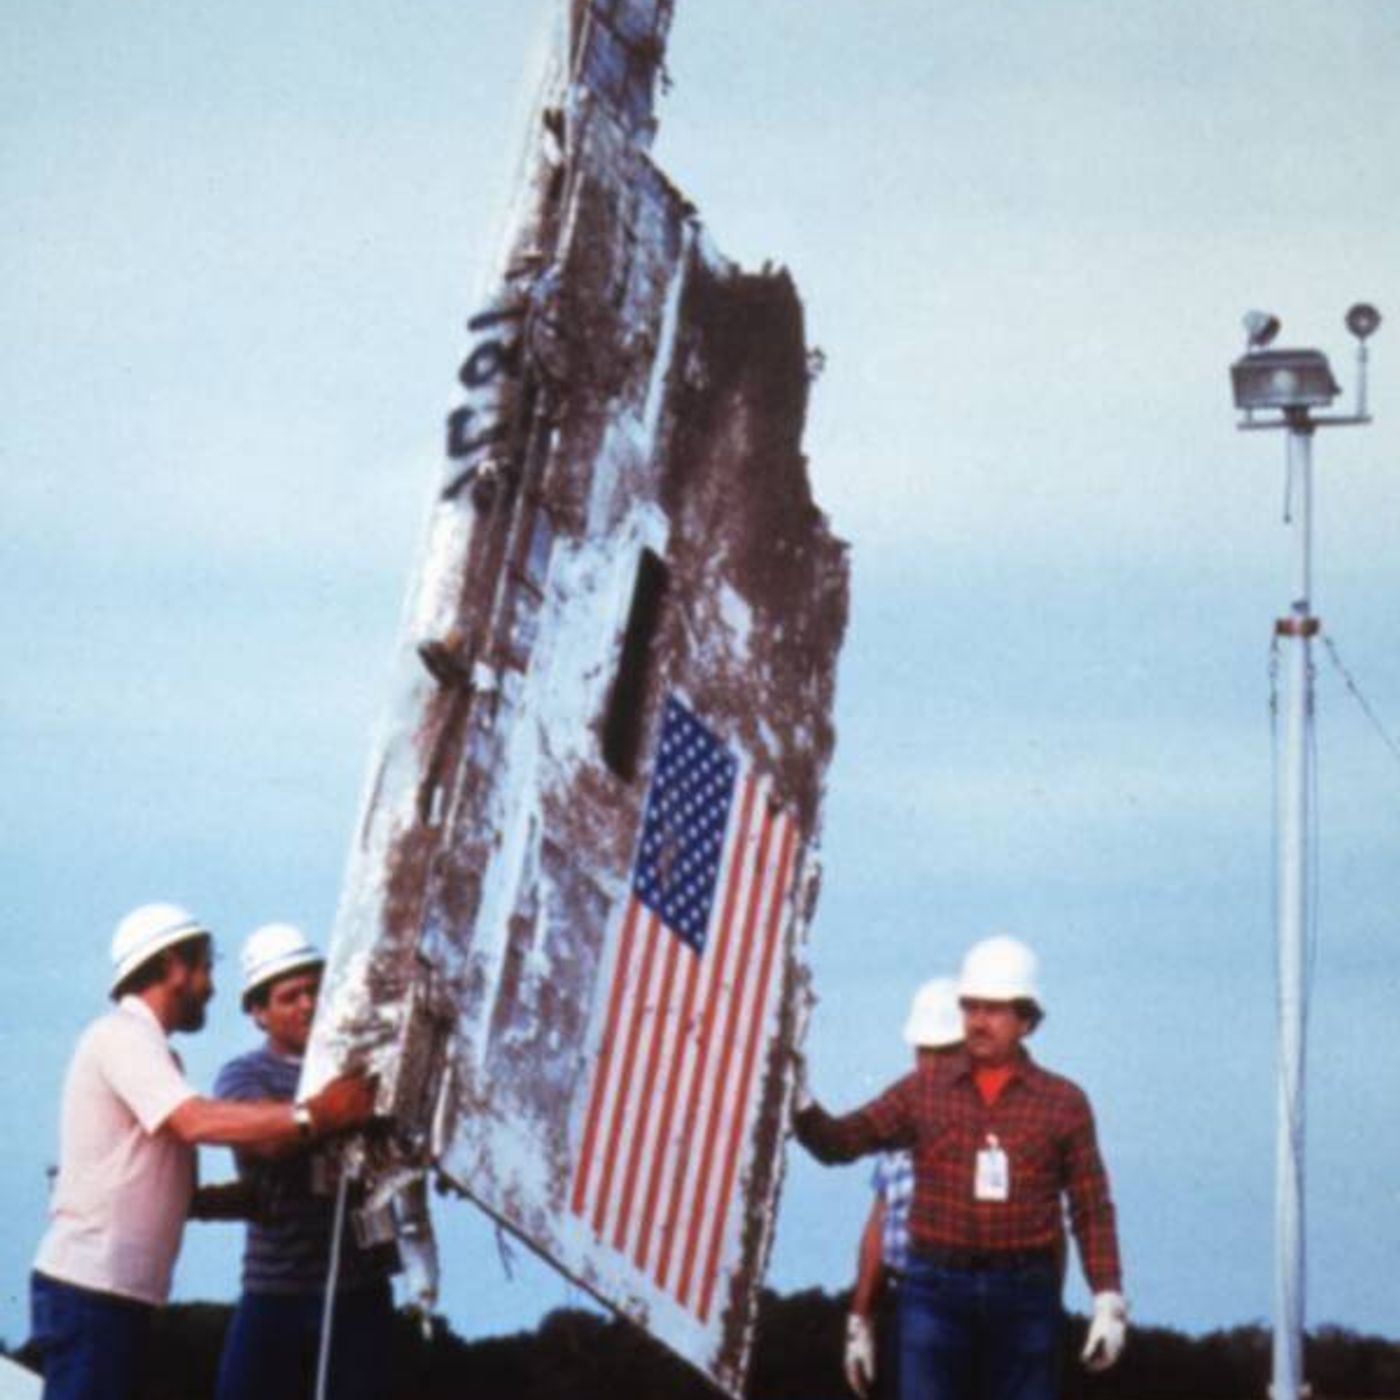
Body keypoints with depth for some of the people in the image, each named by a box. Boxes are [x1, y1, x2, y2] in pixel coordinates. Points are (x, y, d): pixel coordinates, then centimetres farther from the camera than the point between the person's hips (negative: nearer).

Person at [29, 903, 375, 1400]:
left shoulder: (139, 1043, 20)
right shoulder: (122, 1035, -9)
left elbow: (172, 1193, 20)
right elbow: (196, 1122, -25)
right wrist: (313, 1116, -25)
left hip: (115, 1289, 10)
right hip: (91, 1288, -10)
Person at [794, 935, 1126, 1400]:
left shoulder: (1063, 1102, 4)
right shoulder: (925, 1089, 7)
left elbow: (1092, 1209, 3)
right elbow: (841, 1142, 2)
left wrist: (1108, 1301, -5)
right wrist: (800, 1107, -18)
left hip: (1024, 1294, 0)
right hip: (937, 1291, 0)